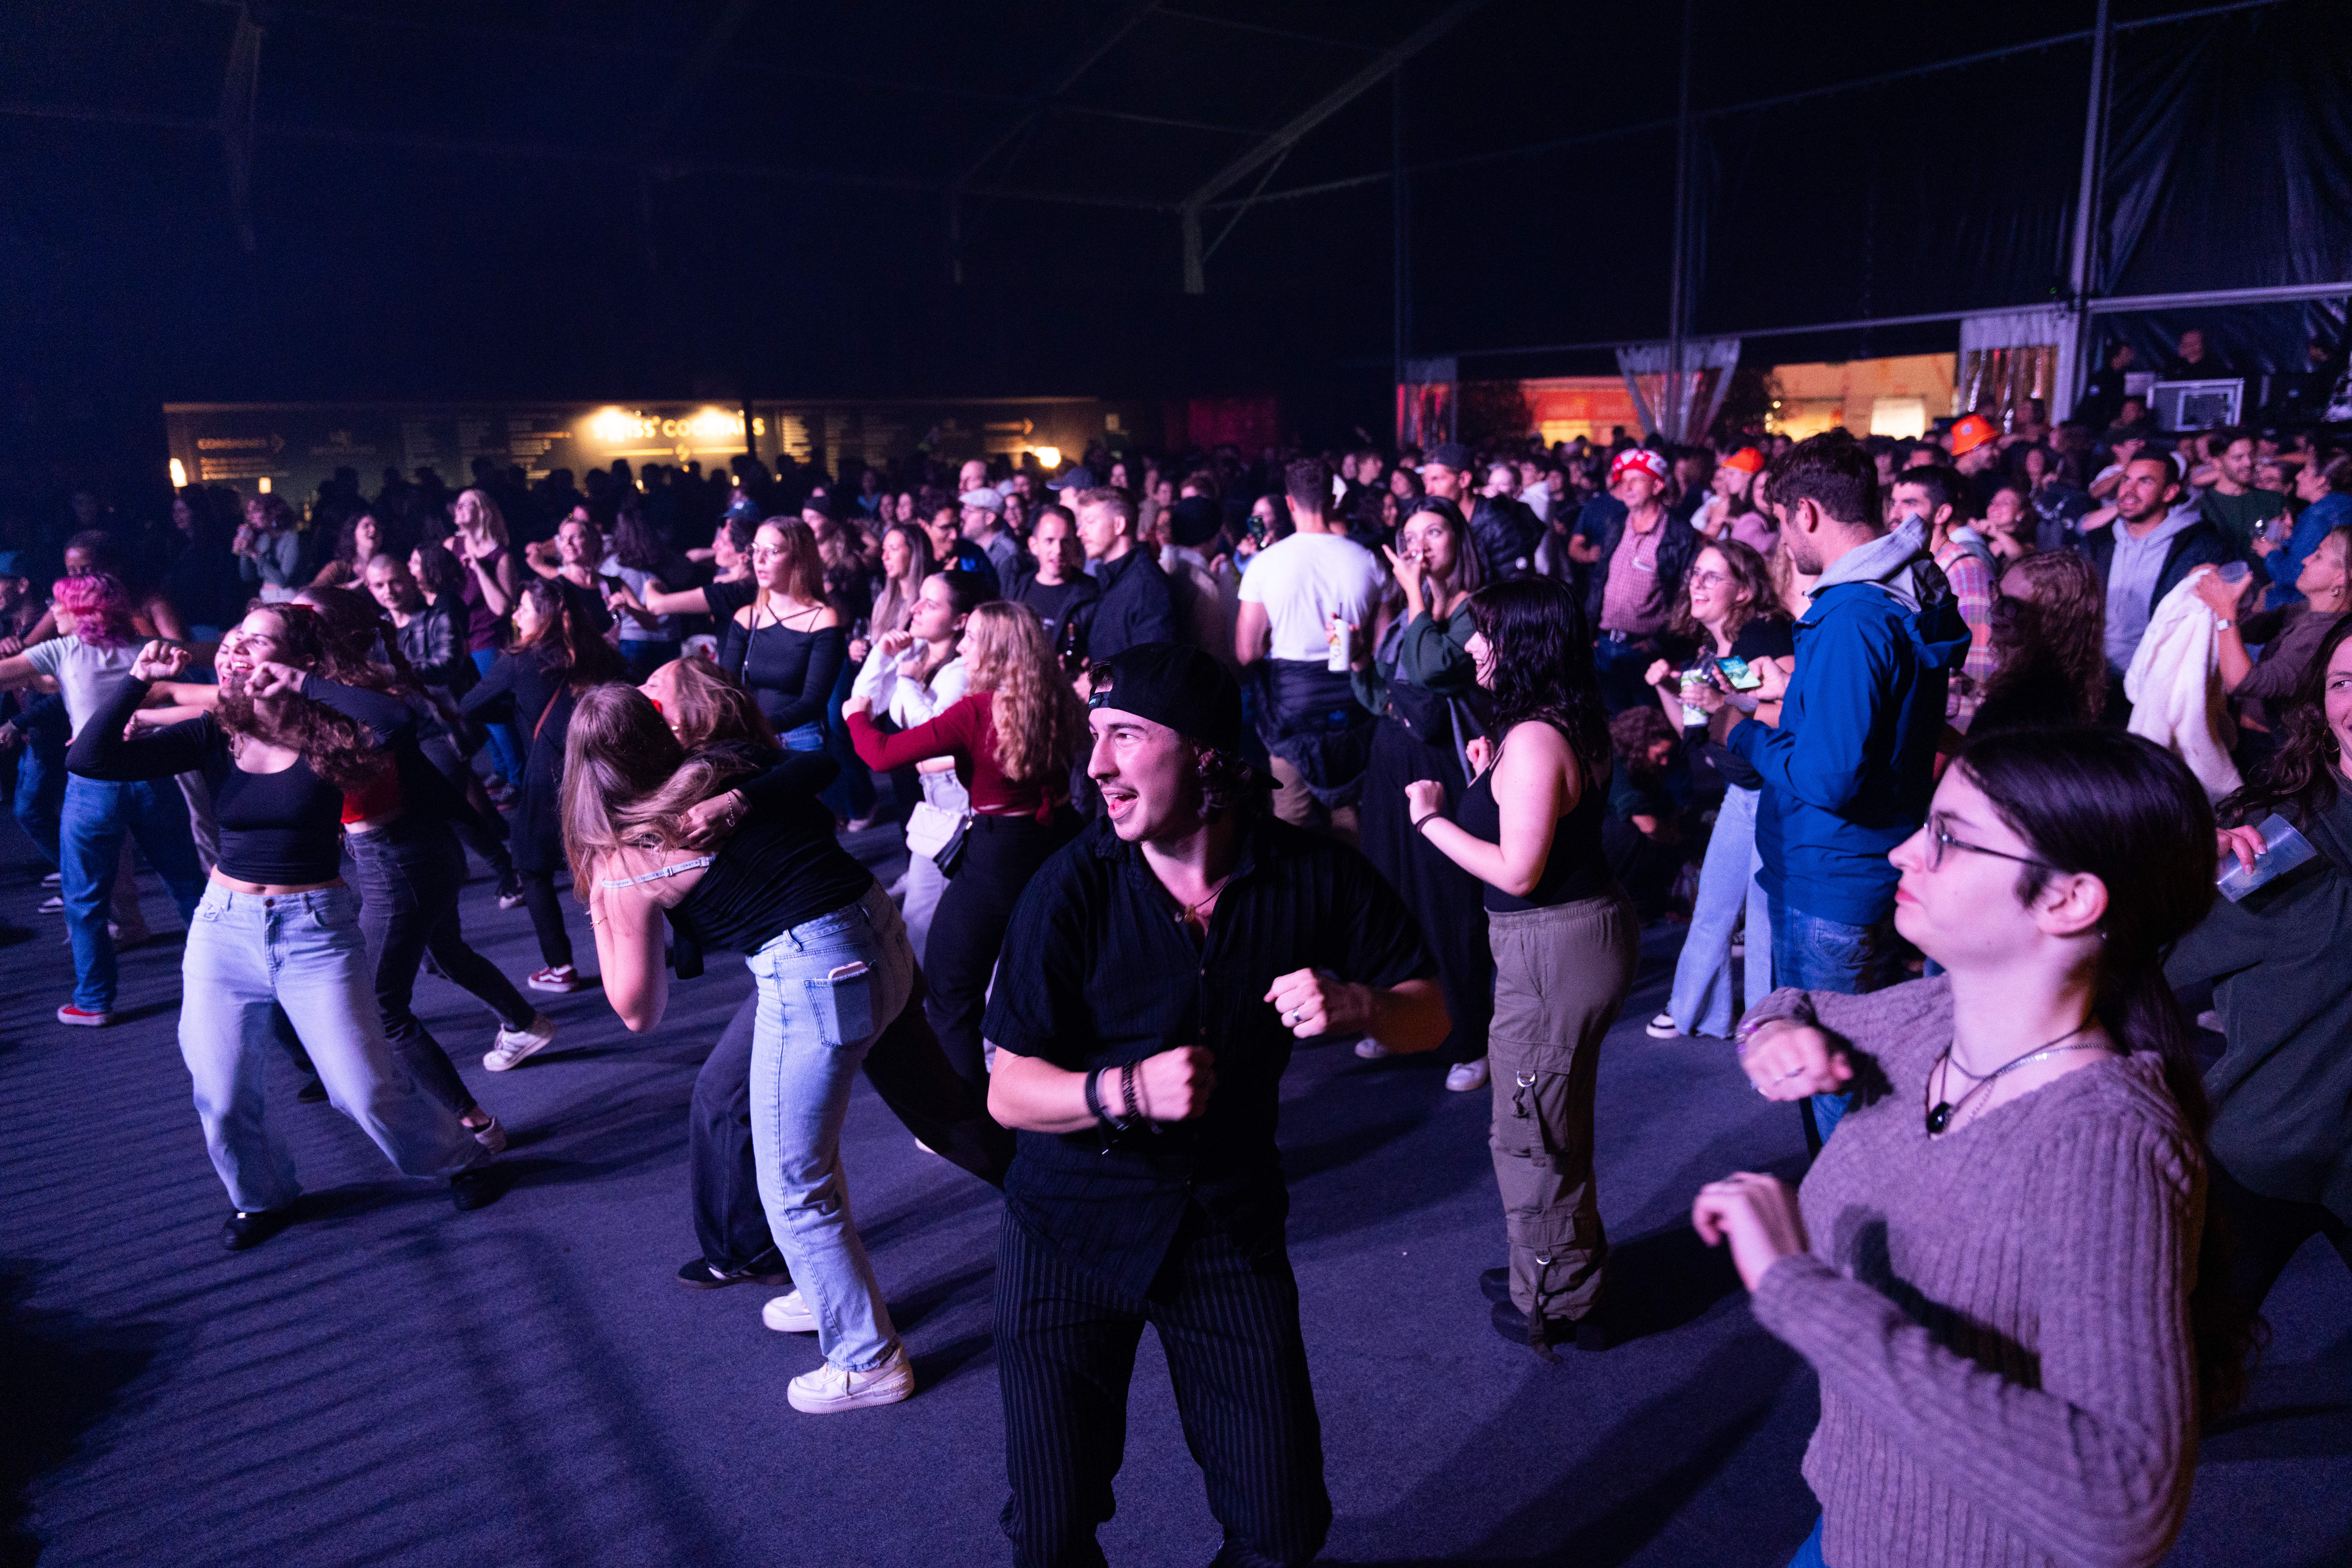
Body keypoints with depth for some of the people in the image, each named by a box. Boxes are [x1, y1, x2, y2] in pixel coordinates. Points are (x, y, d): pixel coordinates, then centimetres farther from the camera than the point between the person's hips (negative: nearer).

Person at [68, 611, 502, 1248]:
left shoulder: (325, 730, -10)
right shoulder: (213, 736, -2)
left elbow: (396, 717, -33)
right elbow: (89, 759, -8)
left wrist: (301, 686, -26)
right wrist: (138, 679, -15)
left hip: (317, 930, -3)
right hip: (225, 926, 4)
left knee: (366, 1086, -3)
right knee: (222, 1097, 10)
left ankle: (459, 1158, 23)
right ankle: (263, 1197, 37)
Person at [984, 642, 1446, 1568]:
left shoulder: (1311, 876, -11)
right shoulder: (1072, 891, -15)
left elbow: (1428, 1014, -1)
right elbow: (1010, 1091, -12)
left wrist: (1358, 1006, -23)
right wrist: (1130, 1090, -30)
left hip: (1229, 1219, 1)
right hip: (1074, 1225, -1)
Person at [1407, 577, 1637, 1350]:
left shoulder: (1533, 740, -23)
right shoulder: (1574, 724, 8)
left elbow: (1518, 872, -25)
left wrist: (1433, 819, -16)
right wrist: (1490, 784, 14)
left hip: (1554, 947, -11)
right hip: (1588, 928, 11)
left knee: (1532, 1136, 7)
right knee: (1557, 1123, 25)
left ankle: (1561, 1301, 24)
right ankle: (1562, 1264, 42)